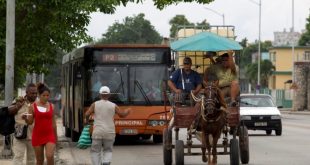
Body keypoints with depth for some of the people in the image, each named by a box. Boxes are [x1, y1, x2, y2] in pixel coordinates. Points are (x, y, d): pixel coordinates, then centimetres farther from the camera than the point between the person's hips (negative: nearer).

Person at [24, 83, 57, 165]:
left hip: (49, 135, 1)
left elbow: (53, 122, 12)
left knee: (50, 156, -18)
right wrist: (25, 118, -24)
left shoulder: (51, 106, 5)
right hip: (37, 136, -1)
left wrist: (55, 136, 16)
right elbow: (30, 122, -2)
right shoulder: (33, 106, -2)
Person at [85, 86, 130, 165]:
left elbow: (87, 114, -8)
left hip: (97, 132, -1)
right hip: (109, 133, 1)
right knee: (108, 151, 15)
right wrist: (127, 111, 33)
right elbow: (122, 114, 11)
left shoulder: (95, 104, -2)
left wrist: (87, 120, 14)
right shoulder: (113, 106, 1)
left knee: (95, 152, 9)